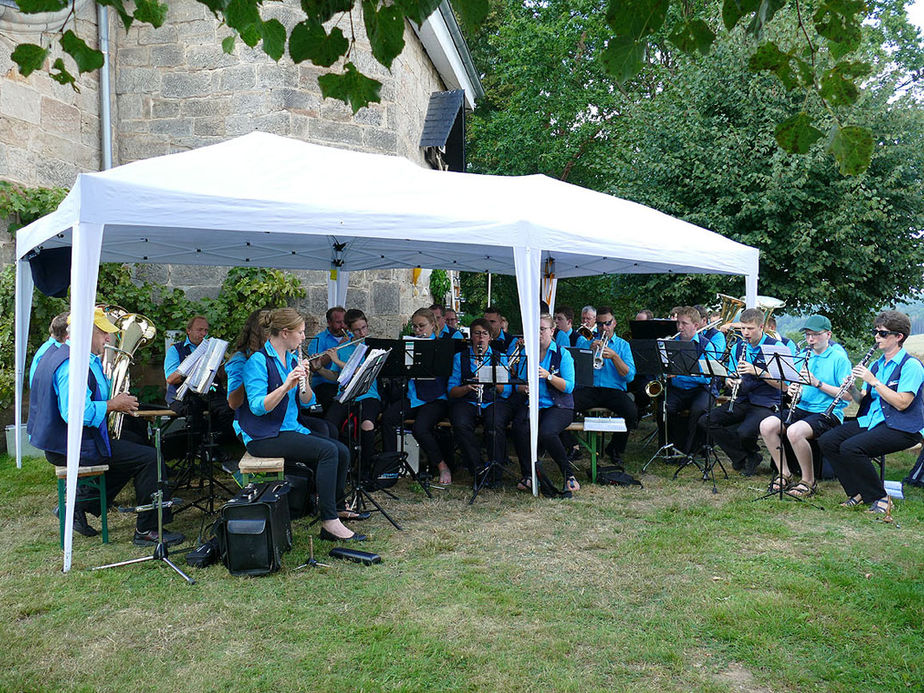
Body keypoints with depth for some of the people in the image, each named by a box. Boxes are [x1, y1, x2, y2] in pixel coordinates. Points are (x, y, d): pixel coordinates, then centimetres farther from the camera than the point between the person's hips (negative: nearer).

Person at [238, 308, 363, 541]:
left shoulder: (291, 359, 12)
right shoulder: (258, 361, -12)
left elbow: (307, 402, 9)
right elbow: (257, 407, -22)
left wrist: (304, 381, -11)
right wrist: (286, 386, -34)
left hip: (290, 429, 8)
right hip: (264, 437, -8)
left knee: (342, 451, -7)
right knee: (328, 450, -24)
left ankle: (337, 507, 13)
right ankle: (329, 523, -22)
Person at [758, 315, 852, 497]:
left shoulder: (839, 358, -6)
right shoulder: (803, 356, 13)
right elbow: (795, 385, 18)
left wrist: (817, 383, -21)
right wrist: (793, 390, -7)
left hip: (828, 413, -7)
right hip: (802, 408, 7)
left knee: (794, 431, -34)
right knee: (766, 426, -16)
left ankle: (809, 482, -13)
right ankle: (785, 475, -1)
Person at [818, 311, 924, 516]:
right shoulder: (876, 364, 14)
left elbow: (901, 403, -20)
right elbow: (864, 400, 13)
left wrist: (873, 381, -20)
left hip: (901, 428, -8)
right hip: (871, 420, 8)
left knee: (851, 448, -29)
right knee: (827, 441, -9)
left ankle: (880, 497, -10)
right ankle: (857, 492, 2)